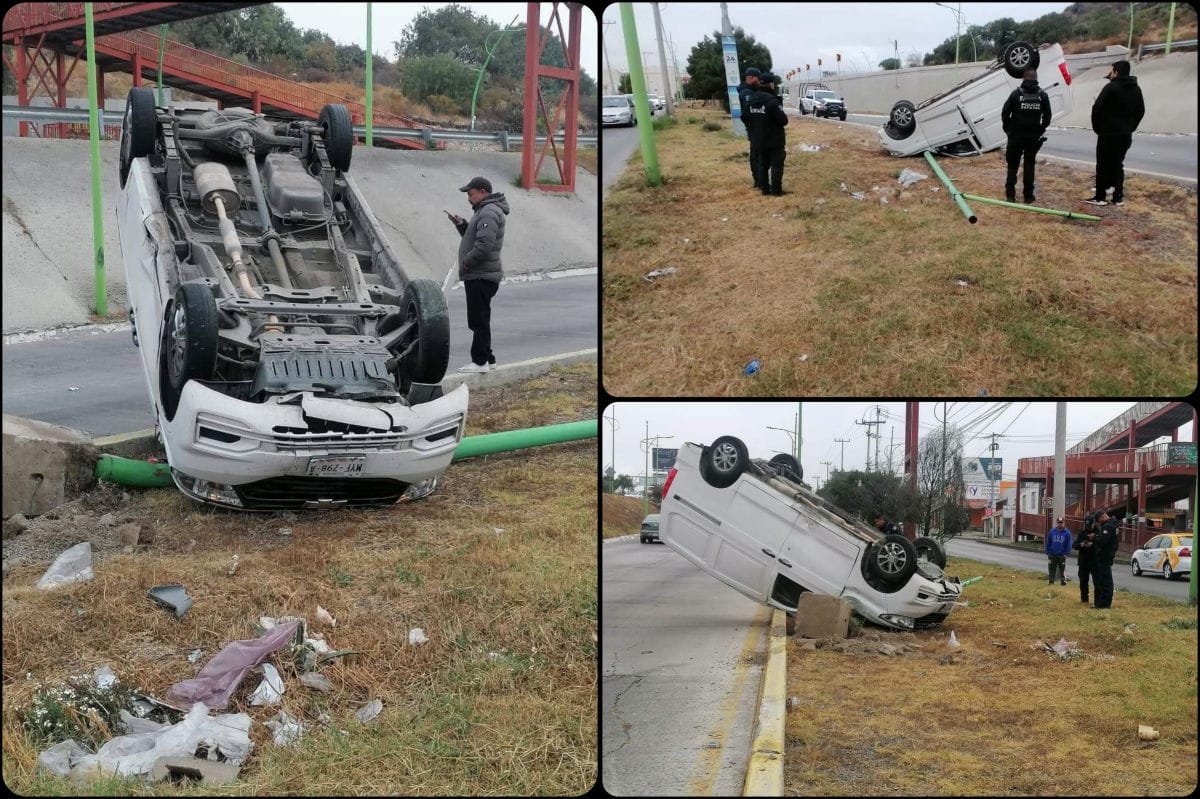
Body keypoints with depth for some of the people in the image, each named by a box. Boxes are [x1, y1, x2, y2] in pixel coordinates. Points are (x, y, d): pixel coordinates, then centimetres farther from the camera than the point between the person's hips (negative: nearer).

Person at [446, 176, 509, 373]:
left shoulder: (489, 212, -16)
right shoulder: (485, 211, 19)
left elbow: (484, 244, -26)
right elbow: (473, 237, 25)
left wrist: (467, 262, -18)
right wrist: (461, 224, 10)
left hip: (481, 277, -11)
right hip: (478, 276, 11)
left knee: (478, 320, -7)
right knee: (479, 320, 16)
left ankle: (480, 361, -3)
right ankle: (487, 358, 23)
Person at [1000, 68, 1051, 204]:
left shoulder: (1016, 93, -7)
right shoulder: (1042, 95, -1)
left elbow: (1005, 113, -8)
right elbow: (1047, 116, 1)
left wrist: (1008, 129, 6)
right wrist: (1041, 130, 13)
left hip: (1016, 136, -1)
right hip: (1034, 136, 1)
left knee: (1012, 164, 9)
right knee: (1029, 165, 8)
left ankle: (1010, 194, 4)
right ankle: (1028, 195, 8)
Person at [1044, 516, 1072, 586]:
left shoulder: (1067, 532, -5)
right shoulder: (1052, 531, -1)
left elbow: (1069, 544, -2)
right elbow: (1048, 543, 4)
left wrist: (1066, 553, -8)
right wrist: (1048, 552, 1)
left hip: (1062, 555, -2)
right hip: (1053, 555, 2)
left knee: (1062, 569, 3)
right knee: (1052, 569, 8)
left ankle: (1063, 581, 11)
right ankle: (1051, 582, 16)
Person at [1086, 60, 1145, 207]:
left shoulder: (1111, 88, -14)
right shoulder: (1136, 89, 9)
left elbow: (1097, 109, -14)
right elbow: (1141, 111, 14)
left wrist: (1097, 128, 0)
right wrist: (1130, 128, 16)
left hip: (1108, 134, -6)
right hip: (1125, 135, 7)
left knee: (1103, 166, 0)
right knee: (1118, 165, 13)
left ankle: (1100, 197, 1)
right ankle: (1118, 197, 10)